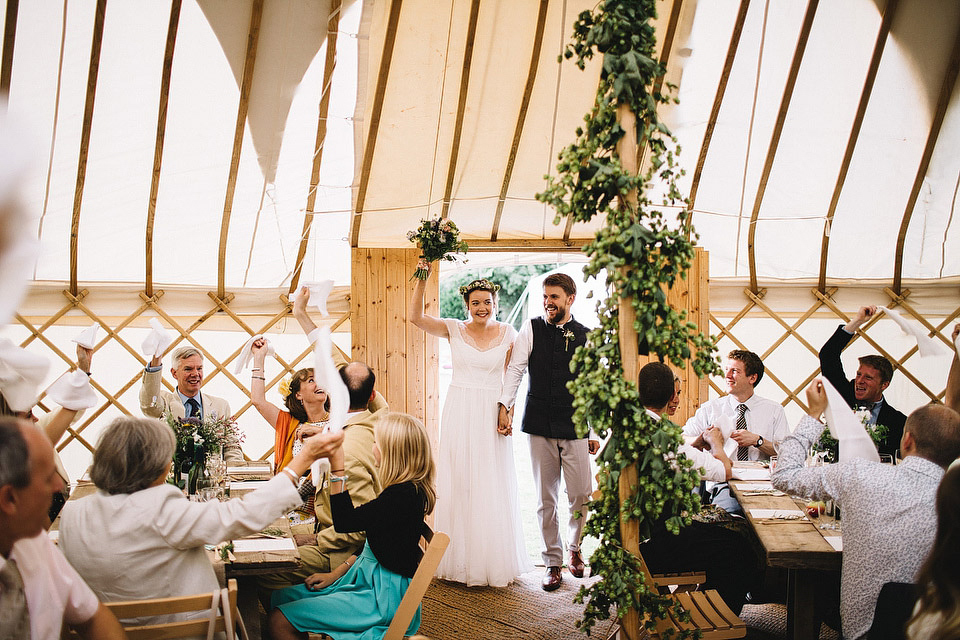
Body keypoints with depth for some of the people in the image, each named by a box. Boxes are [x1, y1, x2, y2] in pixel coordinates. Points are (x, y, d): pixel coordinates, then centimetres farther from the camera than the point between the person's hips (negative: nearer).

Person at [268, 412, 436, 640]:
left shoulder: (404, 495, -23)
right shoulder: (405, 490, 8)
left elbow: (345, 522, -21)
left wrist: (337, 468, -21)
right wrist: (335, 574, 13)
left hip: (384, 595, -10)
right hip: (367, 577, 10)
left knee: (280, 621, -14)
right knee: (279, 598, 9)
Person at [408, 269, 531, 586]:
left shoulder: (507, 333, 2)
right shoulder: (454, 329, 1)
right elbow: (414, 316, -11)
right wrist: (422, 279, -19)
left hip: (491, 415, 0)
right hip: (459, 413, 0)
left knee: (491, 485, 4)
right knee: (458, 483, 5)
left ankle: (492, 561, 18)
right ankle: (459, 558, 17)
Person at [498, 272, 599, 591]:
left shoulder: (586, 336, 4)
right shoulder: (531, 329, 2)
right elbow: (515, 368, 0)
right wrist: (504, 406, -12)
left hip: (575, 426, 0)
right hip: (540, 425, 0)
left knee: (581, 496, 1)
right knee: (546, 499, 6)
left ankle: (573, 548, 29)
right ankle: (553, 562, 20)